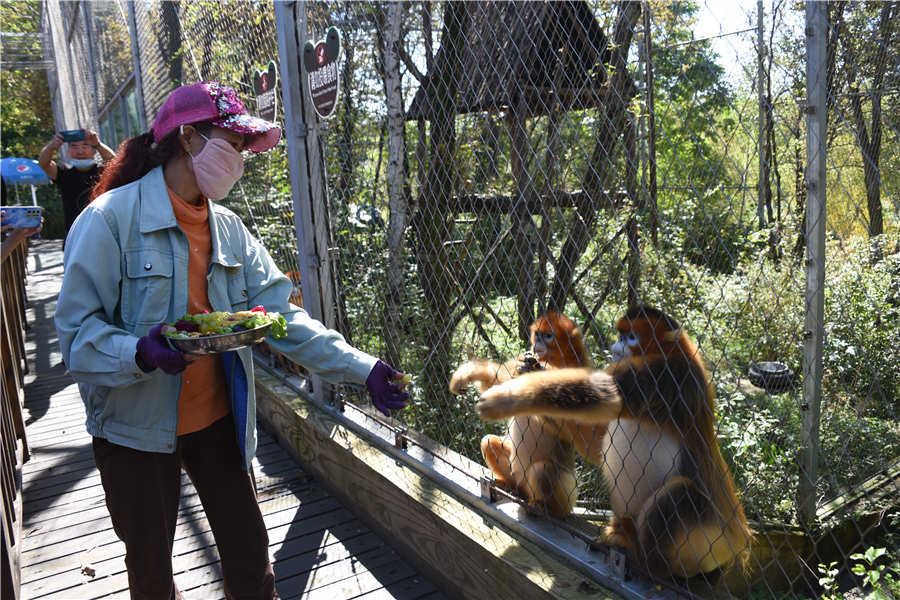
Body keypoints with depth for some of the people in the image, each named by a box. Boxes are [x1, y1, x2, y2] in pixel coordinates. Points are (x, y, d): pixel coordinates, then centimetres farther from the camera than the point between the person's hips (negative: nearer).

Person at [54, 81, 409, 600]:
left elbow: (282, 314, -4)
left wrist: (363, 368, -13)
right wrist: (140, 353, -37)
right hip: (137, 429, -4)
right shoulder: (112, 218, -15)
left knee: (250, 555, 14)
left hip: (219, 419, 4)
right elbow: (77, 329, -16)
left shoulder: (228, 227, 3)